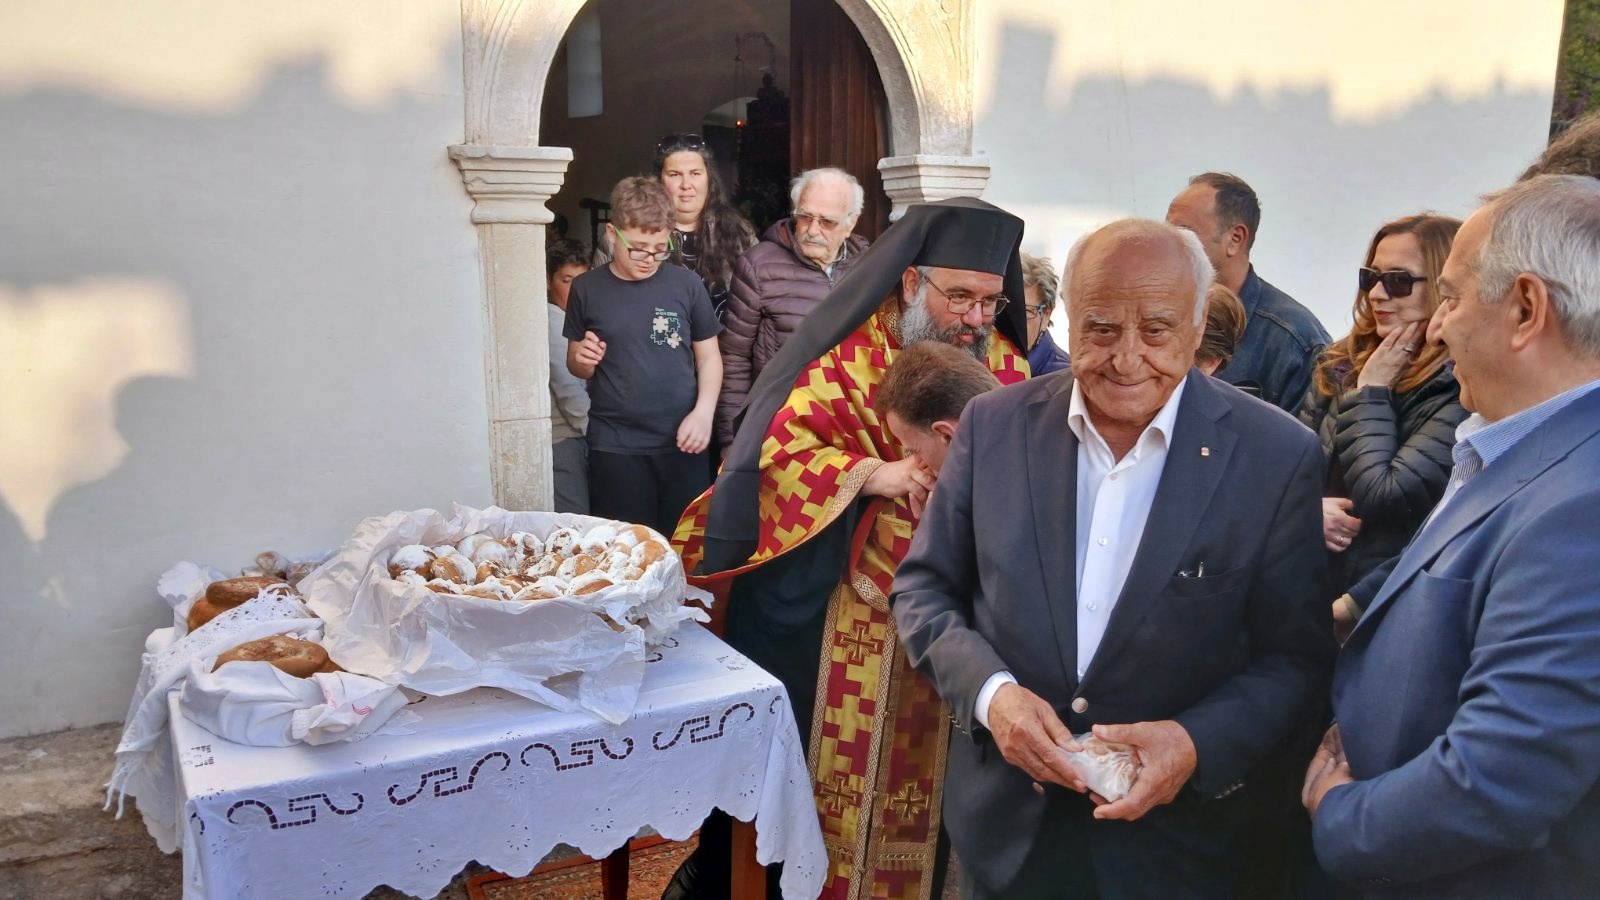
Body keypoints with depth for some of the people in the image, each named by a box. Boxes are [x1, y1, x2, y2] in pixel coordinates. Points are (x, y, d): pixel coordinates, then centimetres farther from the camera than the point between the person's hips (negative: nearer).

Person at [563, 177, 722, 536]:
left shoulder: (686, 284, -1)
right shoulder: (587, 289, 2)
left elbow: (709, 355, 7)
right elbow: (575, 363, 12)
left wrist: (704, 412, -7)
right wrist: (581, 360, -11)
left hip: (682, 443, 0)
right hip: (614, 447, 0)